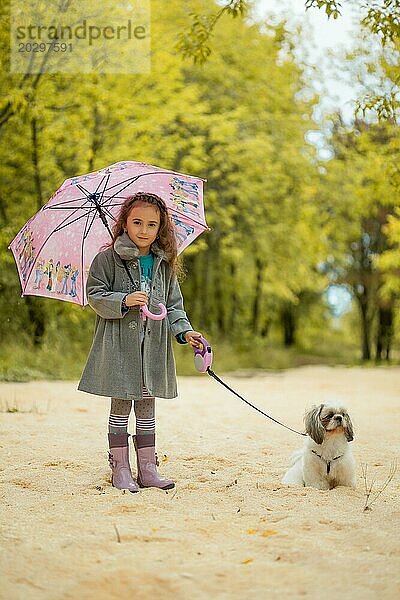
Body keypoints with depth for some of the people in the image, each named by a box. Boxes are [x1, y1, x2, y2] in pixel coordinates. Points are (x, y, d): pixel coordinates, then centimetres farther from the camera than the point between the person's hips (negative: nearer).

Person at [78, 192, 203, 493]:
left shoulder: (164, 264, 10)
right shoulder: (108, 258, -3)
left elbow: (173, 303, 13)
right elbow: (94, 294, -4)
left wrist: (184, 331, -1)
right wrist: (124, 301, -19)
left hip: (153, 344, 4)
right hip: (119, 343, -4)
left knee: (147, 405, 9)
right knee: (121, 405, 0)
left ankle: (148, 468, 16)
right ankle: (120, 469, 9)